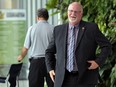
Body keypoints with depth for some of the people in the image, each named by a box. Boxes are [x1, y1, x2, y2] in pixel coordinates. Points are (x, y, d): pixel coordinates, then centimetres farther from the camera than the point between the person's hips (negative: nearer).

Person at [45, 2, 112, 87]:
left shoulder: (91, 28, 1)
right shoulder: (58, 30, 10)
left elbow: (107, 46, 3)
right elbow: (49, 51, 20)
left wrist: (98, 61, -8)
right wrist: (50, 69, 9)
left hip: (85, 79, -3)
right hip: (63, 79, 3)